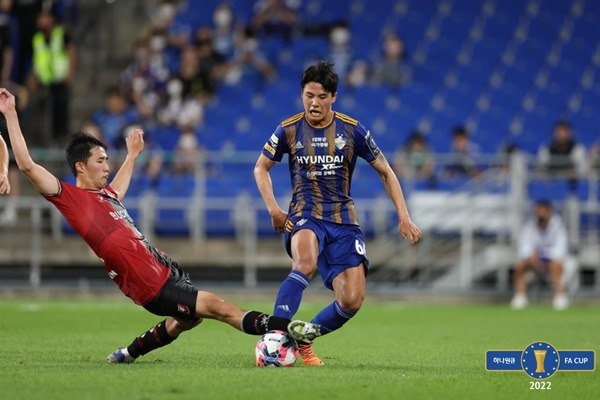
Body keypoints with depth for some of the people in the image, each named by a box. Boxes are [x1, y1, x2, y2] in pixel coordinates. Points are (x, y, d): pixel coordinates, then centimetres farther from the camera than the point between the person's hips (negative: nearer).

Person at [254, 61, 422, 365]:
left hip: (343, 220, 2)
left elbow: (385, 172, 9)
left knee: (352, 301, -11)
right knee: (305, 265, -37)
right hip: (304, 216, -2)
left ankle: (303, 339, 13)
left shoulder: (352, 131, -1)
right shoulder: (289, 130, -1)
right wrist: (273, 208, -2)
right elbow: (261, 168, 13)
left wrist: (404, 218, 2)